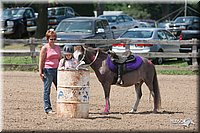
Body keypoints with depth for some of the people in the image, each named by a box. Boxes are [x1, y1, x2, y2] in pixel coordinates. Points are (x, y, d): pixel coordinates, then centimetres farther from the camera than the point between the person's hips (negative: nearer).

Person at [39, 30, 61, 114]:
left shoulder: (57, 48, 13)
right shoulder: (45, 48, -4)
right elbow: (41, 61, -6)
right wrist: (40, 72, -12)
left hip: (56, 69, 6)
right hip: (48, 70, -6)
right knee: (47, 90, -1)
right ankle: (47, 108, 3)